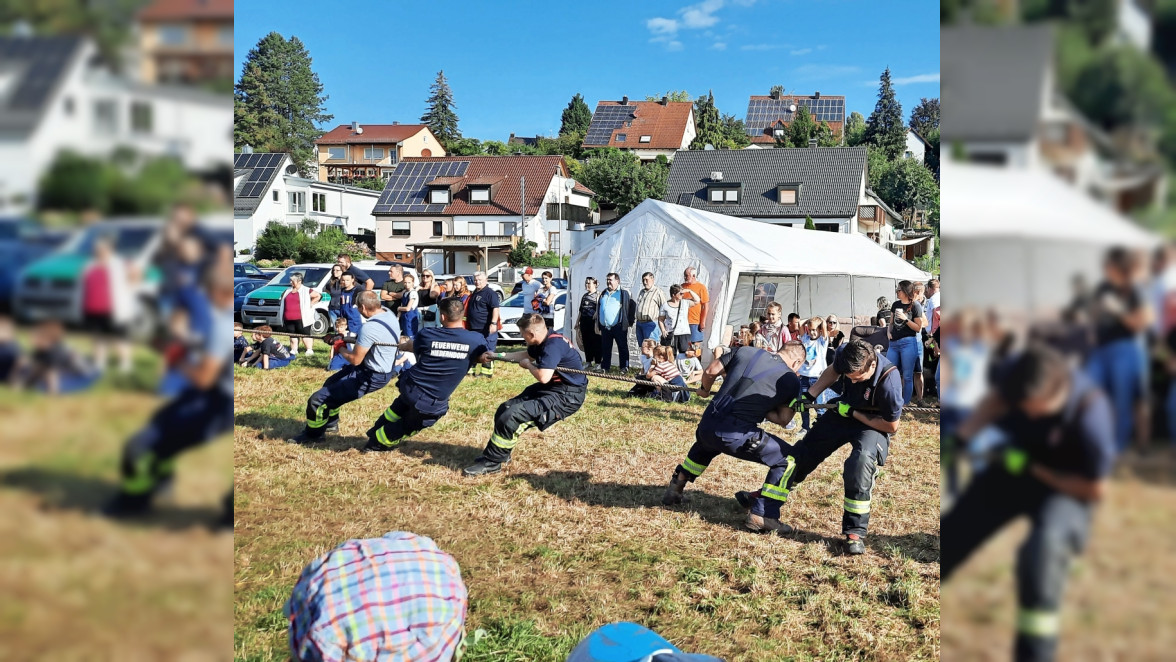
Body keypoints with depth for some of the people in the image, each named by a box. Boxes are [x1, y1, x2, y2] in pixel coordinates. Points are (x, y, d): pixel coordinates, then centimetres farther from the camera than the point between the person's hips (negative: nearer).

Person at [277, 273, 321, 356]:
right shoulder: (287, 291, 17)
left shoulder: (306, 291, -2)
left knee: (305, 335, -4)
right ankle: (294, 350, 18)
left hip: (301, 319, -6)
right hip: (289, 319, 6)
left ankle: (310, 350, -2)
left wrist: (311, 304, -6)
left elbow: (318, 296, -2)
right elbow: (281, 300, 34)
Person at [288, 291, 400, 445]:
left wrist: (340, 348, -2)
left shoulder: (369, 327, -28)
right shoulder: (389, 315, -1)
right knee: (330, 384, 28)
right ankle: (330, 423, 44)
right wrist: (358, 340, 1)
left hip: (372, 377, -10)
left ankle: (313, 435, 18)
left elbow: (355, 360, -20)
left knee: (318, 399, -5)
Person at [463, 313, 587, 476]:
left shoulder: (553, 345, -23)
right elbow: (526, 355, 26)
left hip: (567, 396, -11)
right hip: (553, 388, 11)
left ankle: (491, 462, -3)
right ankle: (500, 453, 25)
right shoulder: (543, 342, 6)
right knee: (505, 409, 12)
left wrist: (528, 365, -10)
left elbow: (543, 377, -31)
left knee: (511, 416, -19)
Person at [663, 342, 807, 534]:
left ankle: (674, 489, 46)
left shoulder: (746, 351, 10)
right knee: (788, 459, 10)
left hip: (707, 425, 5)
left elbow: (711, 371, 17)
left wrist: (705, 389, 37)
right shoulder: (791, 380, 2)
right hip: (735, 436, -5)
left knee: (705, 446, 41)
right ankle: (761, 517, 5)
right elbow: (783, 419, 5)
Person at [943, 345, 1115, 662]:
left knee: (1042, 547, -34)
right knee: (952, 532, 5)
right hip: (1016, 463, 5)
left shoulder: (1090, 419, -35)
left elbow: (1095, 489, -21)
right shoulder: (1019, 373, -25)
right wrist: (962, 436, -13)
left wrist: (1033, 468, -25)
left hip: (1067, 487, -4)